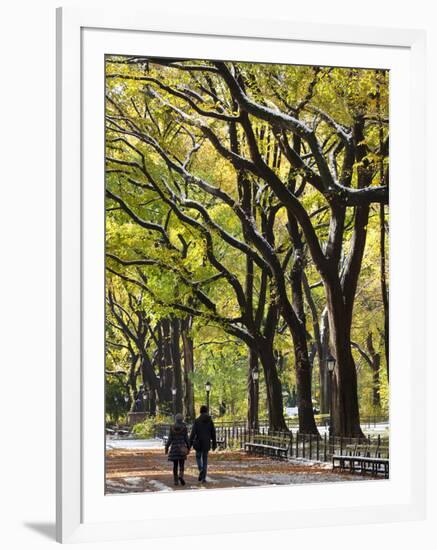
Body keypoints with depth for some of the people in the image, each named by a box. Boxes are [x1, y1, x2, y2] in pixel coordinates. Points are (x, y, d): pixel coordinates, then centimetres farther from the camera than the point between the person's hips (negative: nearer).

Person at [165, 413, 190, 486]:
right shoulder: (184, 428, -4)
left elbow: (170, 439, -3)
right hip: (182, 448, -1)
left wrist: (166, 447, 5)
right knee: (181, 464, 1)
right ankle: (181, 476, -25)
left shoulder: (172, 428, -1)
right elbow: (186, 439, -4)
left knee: (175, 465, 9)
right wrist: (188, 448, 5)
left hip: (174, 448, 1)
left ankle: (176, 480, 6)